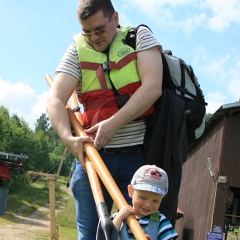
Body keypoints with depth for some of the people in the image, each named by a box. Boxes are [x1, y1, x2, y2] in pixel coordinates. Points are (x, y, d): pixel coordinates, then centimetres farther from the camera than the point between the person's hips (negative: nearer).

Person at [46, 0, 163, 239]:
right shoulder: (77, 50, 7)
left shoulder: (140, 36, 4)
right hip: (92, 155, 2)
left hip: (138, 156, -1)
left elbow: (152, 87, -10)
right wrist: (69, 138, -20)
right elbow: (55, 100, -2)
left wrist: (114, 123, -19)